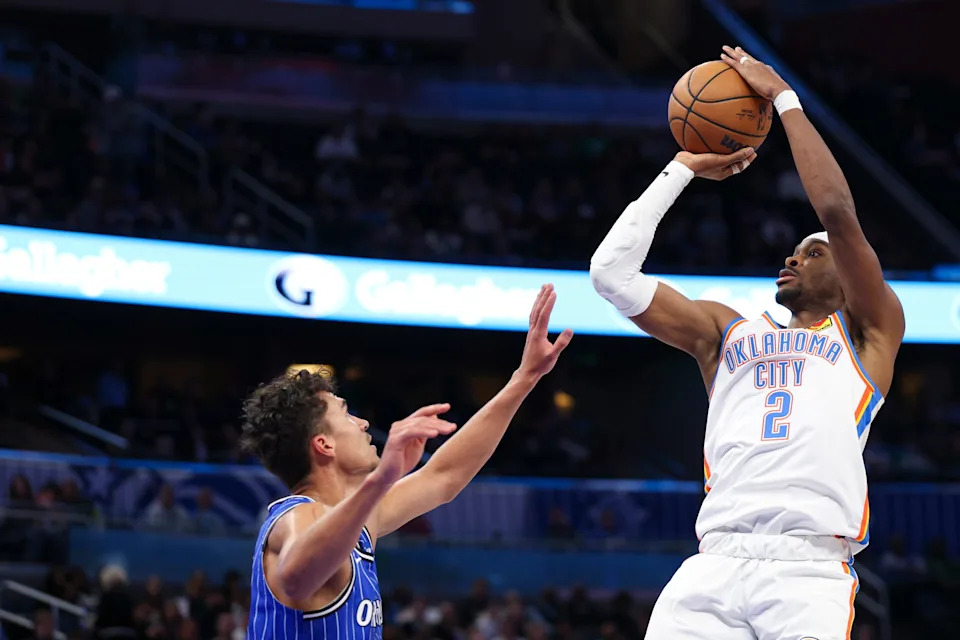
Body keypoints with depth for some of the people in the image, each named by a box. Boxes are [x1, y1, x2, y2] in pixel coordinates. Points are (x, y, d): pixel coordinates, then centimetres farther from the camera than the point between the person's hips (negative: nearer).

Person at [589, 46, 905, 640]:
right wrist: (683, 170, 23)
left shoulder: (870, 331, 16)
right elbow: (612, 272, 19)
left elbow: (838, 211, 2)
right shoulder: (727, 331, 26)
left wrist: (784, 98, 9)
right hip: (714, 566, 3)